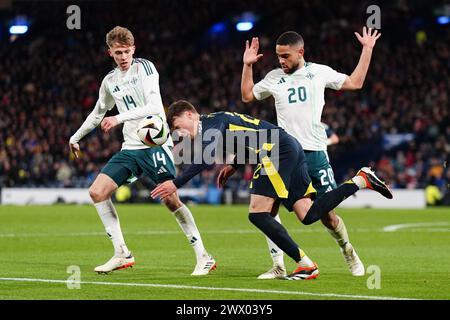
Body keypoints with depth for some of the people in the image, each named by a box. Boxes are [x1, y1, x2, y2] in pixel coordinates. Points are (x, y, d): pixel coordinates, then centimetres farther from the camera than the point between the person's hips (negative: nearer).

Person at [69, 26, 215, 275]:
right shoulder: (110, 81, 14)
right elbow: (98, 113, 31)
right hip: (130, 149, 7)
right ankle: (122, 254, -2)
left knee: (171, 200, -16)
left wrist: (120, 118, -25)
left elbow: (154, 106, -17)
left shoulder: (144, 67, -5)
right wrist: (76, 137, 36)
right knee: (97, 192, -6)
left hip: (155, 144, -7)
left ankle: (203, 257, -7)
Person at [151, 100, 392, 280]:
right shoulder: (220, 122, 24)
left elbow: (208, 157, -23)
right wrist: (234, 167, 23)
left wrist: (177, 183, -23)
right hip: (291, 149, 10)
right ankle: (361, 180, 3)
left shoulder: (212, 122, -5)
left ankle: (306, 265, -12)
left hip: (279, 150, -10)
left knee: (258, 214, -11)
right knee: (308, 215, 2)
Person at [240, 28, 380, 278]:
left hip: (315, 153, -1)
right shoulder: (274, 77, 10)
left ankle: (348, 252, 29)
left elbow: (355, 83, 16)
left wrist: (367, 50, 14)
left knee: (328, 215, 0)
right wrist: (247, 66, 14)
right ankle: (279, 267, -8)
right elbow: (247, 96, 23)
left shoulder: (319, 72, 7)